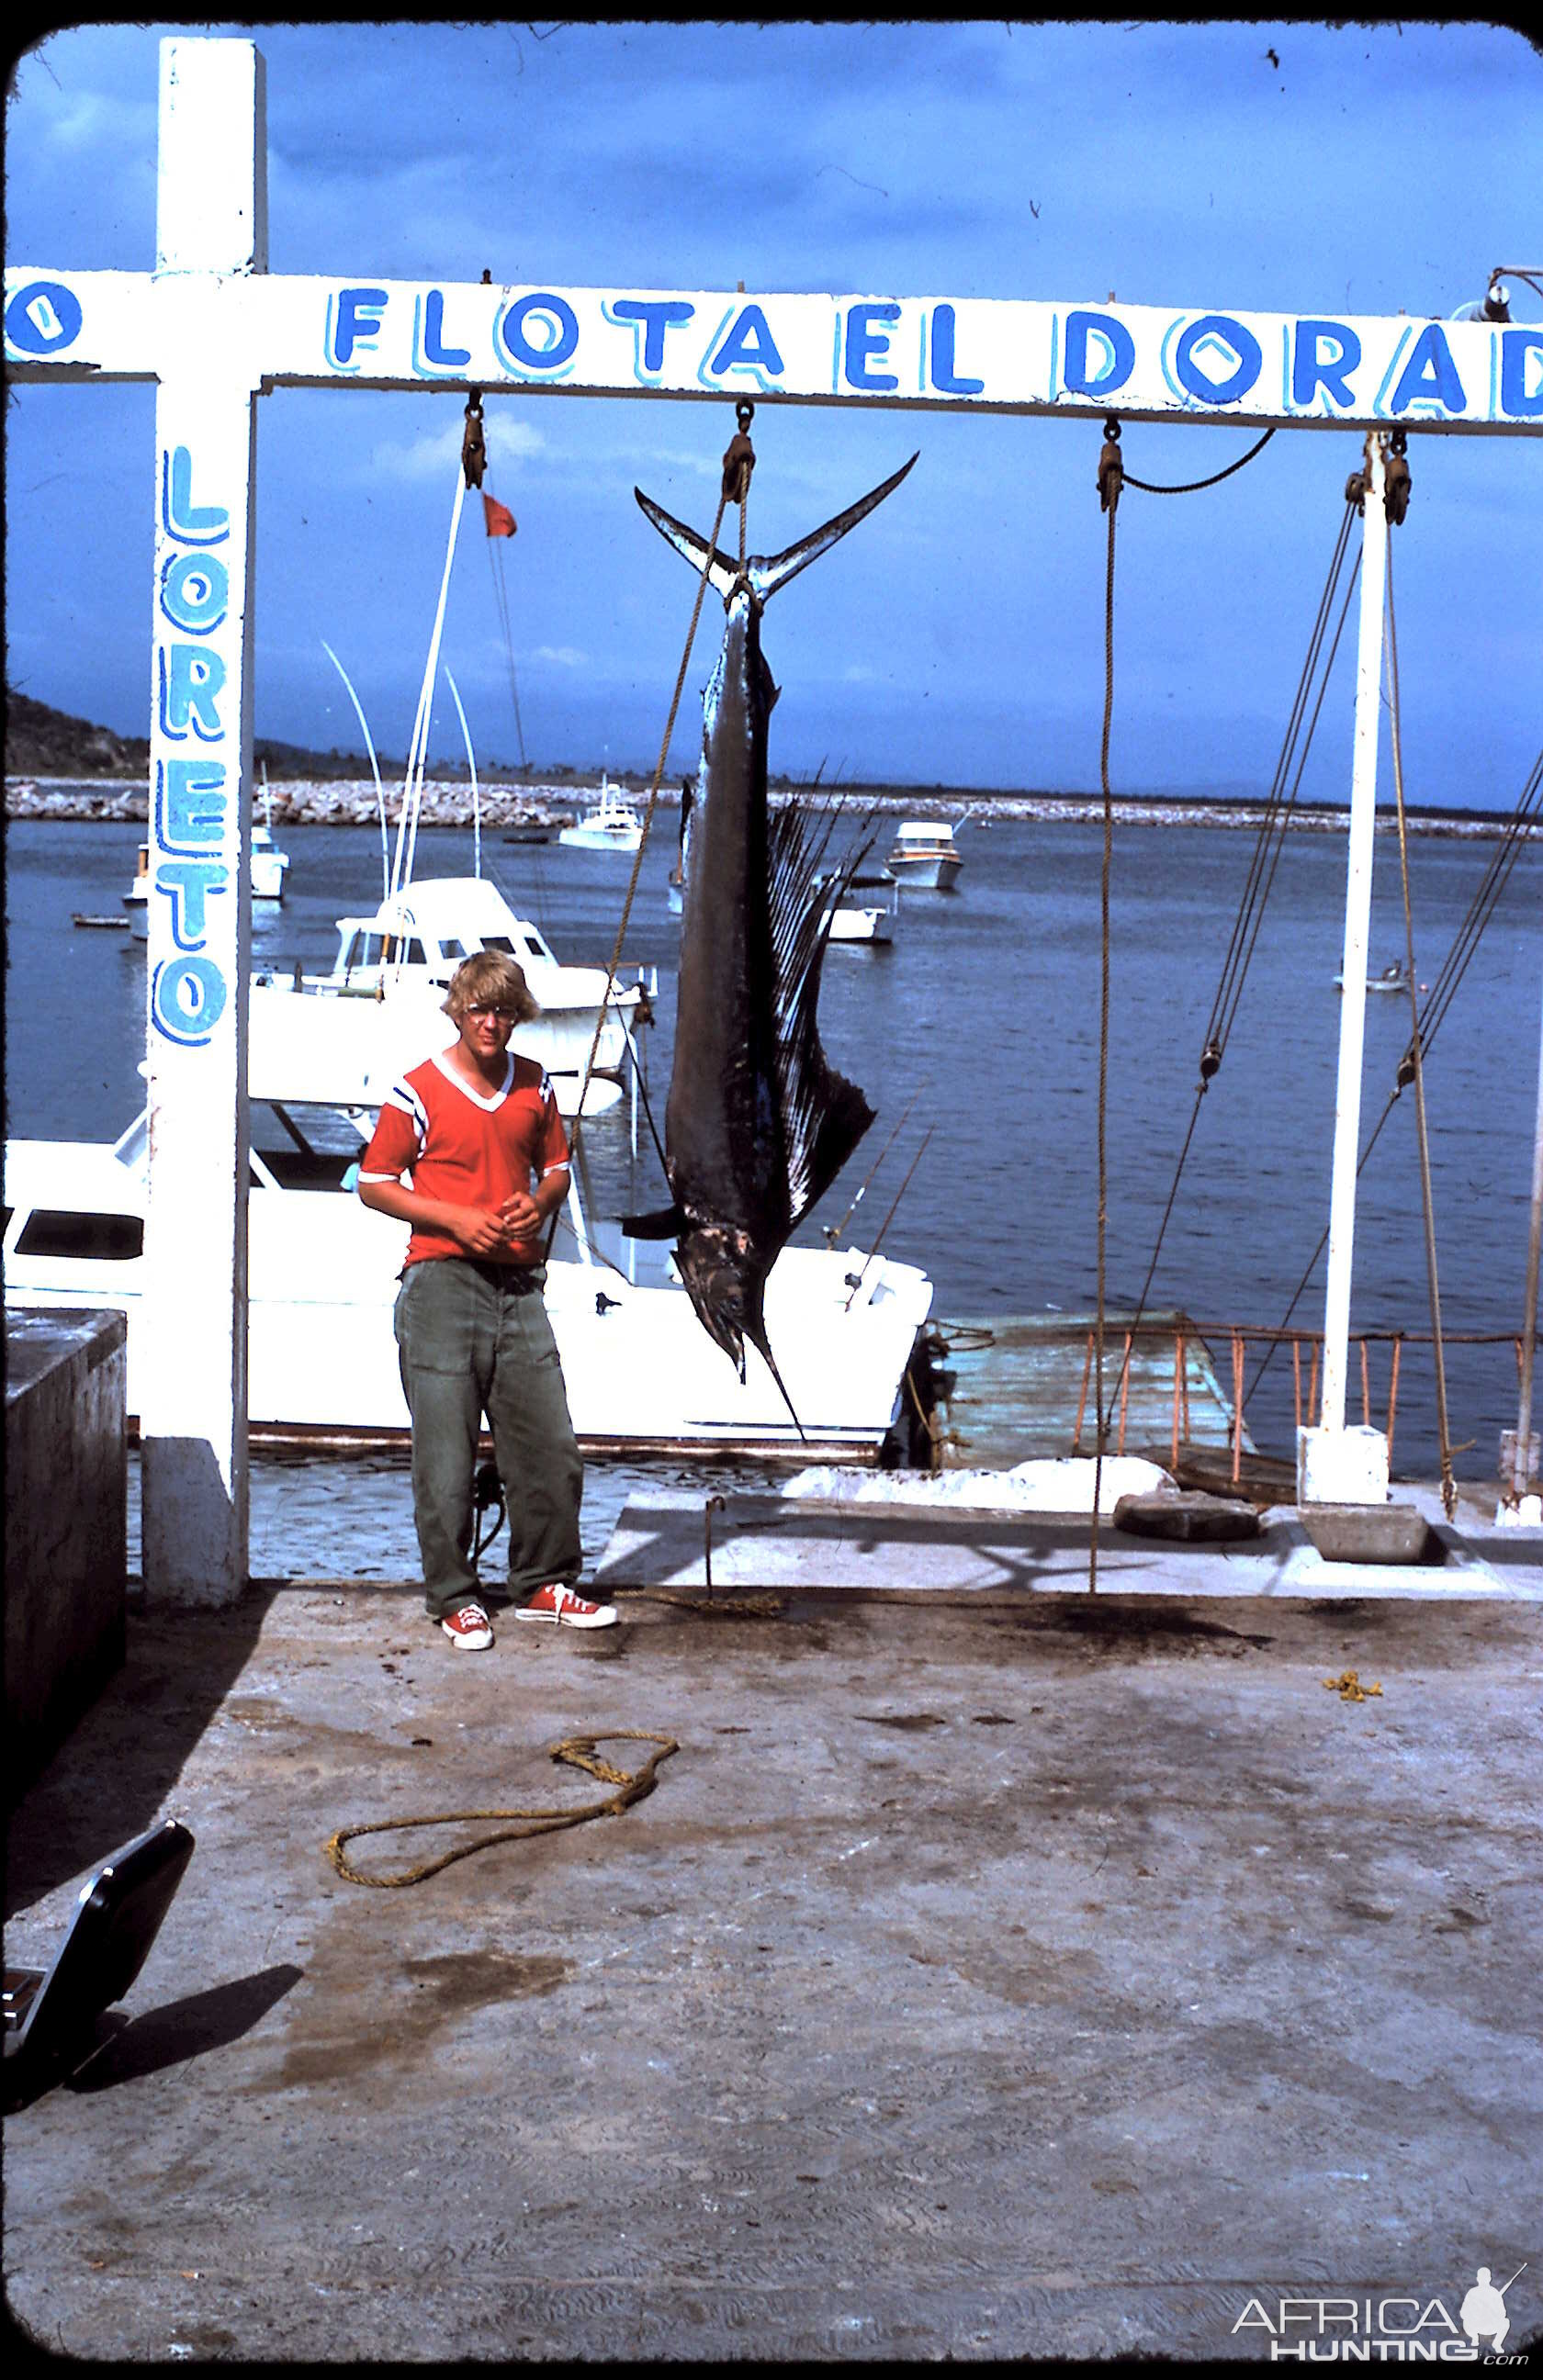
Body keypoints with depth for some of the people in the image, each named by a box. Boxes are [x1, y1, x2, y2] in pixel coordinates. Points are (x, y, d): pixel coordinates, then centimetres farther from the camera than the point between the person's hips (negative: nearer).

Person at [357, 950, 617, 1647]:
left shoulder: (535, 1086, 11)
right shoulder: (418, 1092, -4)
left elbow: (555, 1167, 22)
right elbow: (374, 1183, 0)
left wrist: (540, 1202, -2)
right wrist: (455, 1219, -12)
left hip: (519, 1284, 5)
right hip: (443, 1283, -4)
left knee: (549, 1445, 6)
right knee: (445, 1454, -1)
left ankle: (543, 1584, 20)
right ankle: (452, 1597, 10)